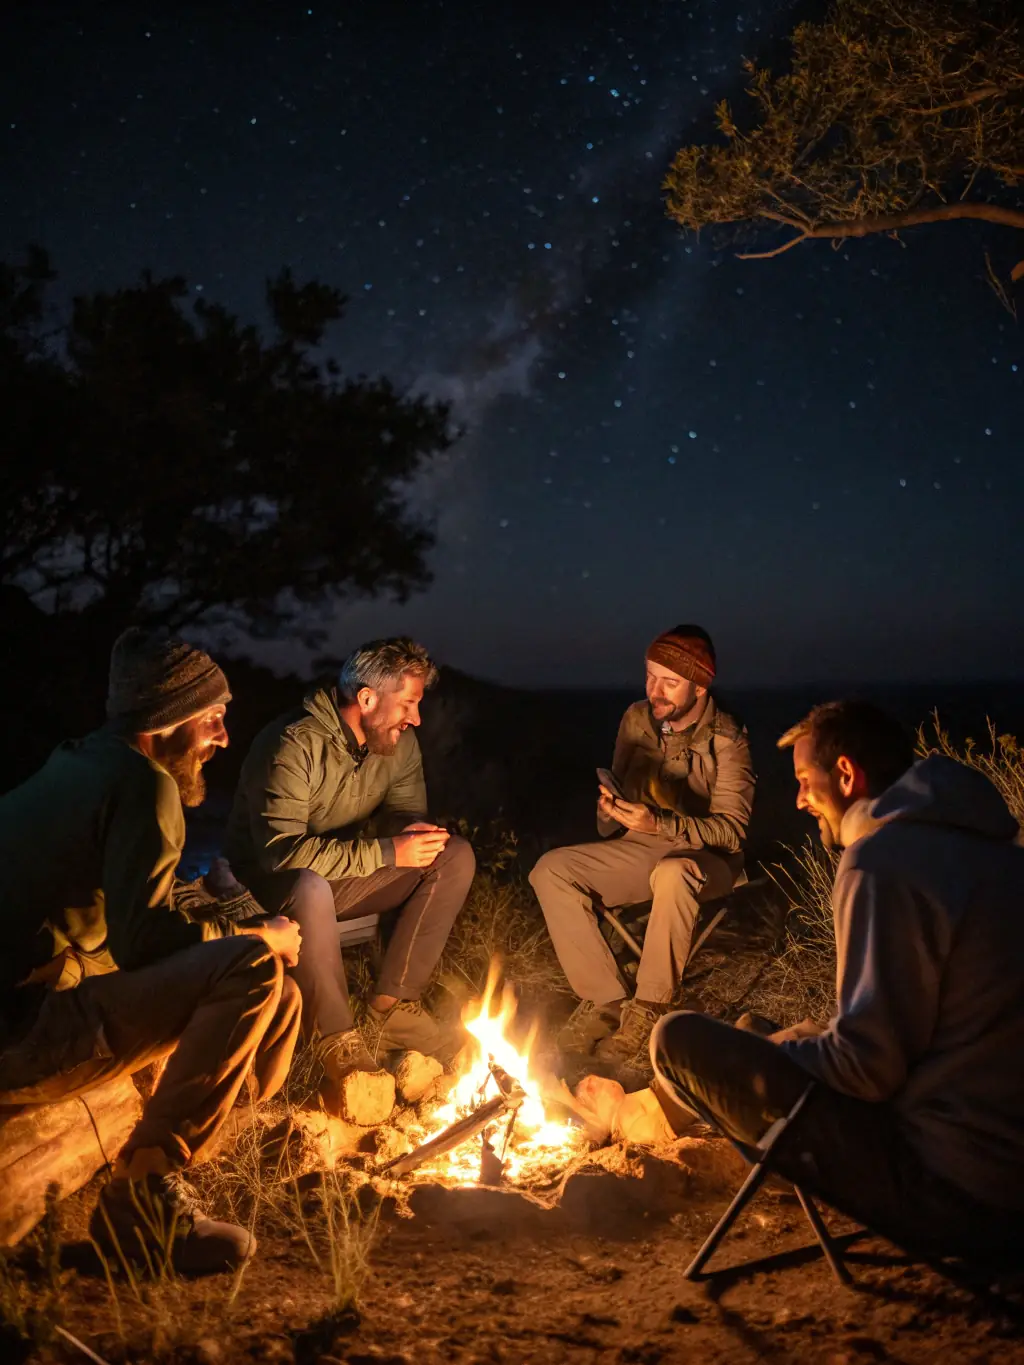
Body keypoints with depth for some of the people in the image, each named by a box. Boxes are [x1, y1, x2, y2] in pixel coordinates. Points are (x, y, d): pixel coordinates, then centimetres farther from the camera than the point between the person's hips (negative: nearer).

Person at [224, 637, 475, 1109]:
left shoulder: (400, 742, -4)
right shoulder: (293, 745, -26)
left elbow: (406, 810, 8)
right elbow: (281, 852, -33)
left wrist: (411, 832, -19)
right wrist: (385, 852, -35)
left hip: (348, 875, 7)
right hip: (269, 887, -7)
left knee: (455, 856, -12)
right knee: (311, 886, -42)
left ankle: (391, 1006, -13)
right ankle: (338, 1043, -26)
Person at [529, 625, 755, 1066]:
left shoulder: (727, 740, -14)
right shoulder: (637, 718, 2)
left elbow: (731, 830, -18)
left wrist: (660, 824, -31)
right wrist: (610, 813, -8)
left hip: (703, 858, -5)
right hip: (639, 849, 5)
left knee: (673, 874, -41)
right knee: (551, 870, -17)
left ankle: (648, 1008, -22)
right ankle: (603, 999, -16)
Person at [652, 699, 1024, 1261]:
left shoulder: (883, 861, -17)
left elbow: (868, 1065, -20)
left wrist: (792, 1049, 0)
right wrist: (819, 1045, 19)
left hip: (946, 1192, -9)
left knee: (678, 1040, -6)